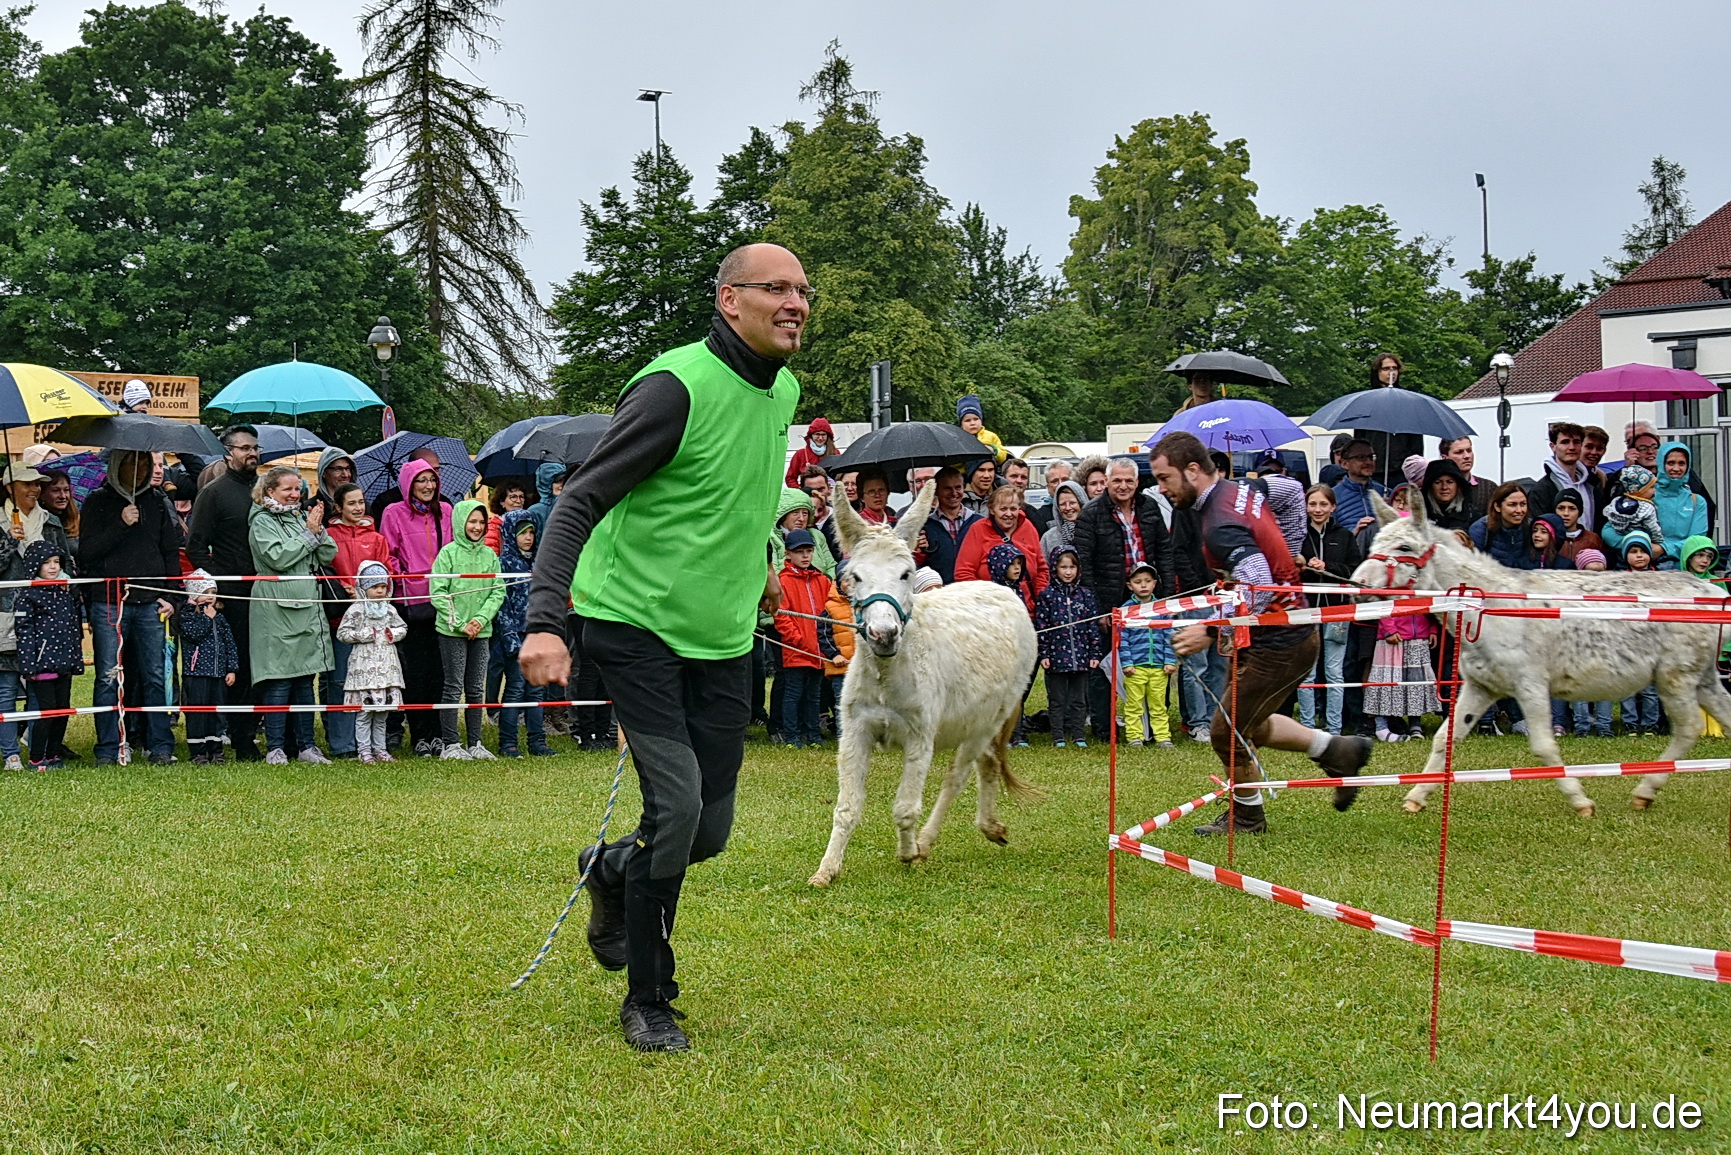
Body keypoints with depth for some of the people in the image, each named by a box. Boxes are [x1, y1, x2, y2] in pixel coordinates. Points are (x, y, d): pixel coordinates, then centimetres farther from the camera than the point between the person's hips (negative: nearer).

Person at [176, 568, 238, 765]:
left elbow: (230, 643, 14)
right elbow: (193, 633, -20)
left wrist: (231, 669, 8)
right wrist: (207, 618, -10)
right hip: (196, 672, -5)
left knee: (216, 710, 9)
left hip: (218, 672, 5)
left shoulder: (219, 616, 13)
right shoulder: (187, 614, -3)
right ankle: (197, 752, 0)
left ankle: (215, 750, 16)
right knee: (197, 712, -4)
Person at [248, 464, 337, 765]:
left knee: (305, 678, 9)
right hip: (277, 609, -7)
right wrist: (309, 533, -10)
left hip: (308, 607, 7)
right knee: (279, 680, -6)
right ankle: (275, 747, -1)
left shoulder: (300, 518, 17)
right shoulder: (262, 522, -3)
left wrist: (319, 529, -3)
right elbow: (279, 558, -15)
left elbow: (329, 555, 12)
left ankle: (306, 745, 14)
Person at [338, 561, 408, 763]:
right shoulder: (356, 610, -3)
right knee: (364, 711, -4)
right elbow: (342, 633, -4)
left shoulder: (389, 610, 11)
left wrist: (394, 634, 2)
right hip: (364, 668, -5)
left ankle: (380, 749, 16)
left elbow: (403, 627, 22)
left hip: (387, 667, 5)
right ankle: (364, 750, 1)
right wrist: (361, 635, -14)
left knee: (382, 712, 9)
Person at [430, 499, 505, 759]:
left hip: (481, 631, 4)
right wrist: (460, 623, -13)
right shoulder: (449, 553, -4)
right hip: (451, 631, -4)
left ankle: (475, 744, 14)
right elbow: (438, 593, -8)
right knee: (454, 688, -2)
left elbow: (498, 592, 5)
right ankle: (450, 745, 3)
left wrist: (481, 619, -9)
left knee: (476, 689, 8)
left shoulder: (490, 555, 7)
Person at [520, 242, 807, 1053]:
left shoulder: (783, 392, 7)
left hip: (723, 640, 7)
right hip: (636, 623, -7)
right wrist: (544, 620, -29)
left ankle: (614, 874, 40)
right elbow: (581, 500, -19)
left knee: (709, 833, 6)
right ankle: (648, 1002, 2)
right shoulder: (676, 386, -17)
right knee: (676, 804, -16)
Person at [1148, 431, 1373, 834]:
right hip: (1293, 630, 10)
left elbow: (1259, 590, -39)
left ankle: (1245, 816, 25)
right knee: (1248, 724, 23)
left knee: (1228, 734, 4)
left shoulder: (1221, 525, -28)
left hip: (1278, 645, -10)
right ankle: (1337, 750, 29)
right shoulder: (1240, 491, 2)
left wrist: (1210, 630, -33)